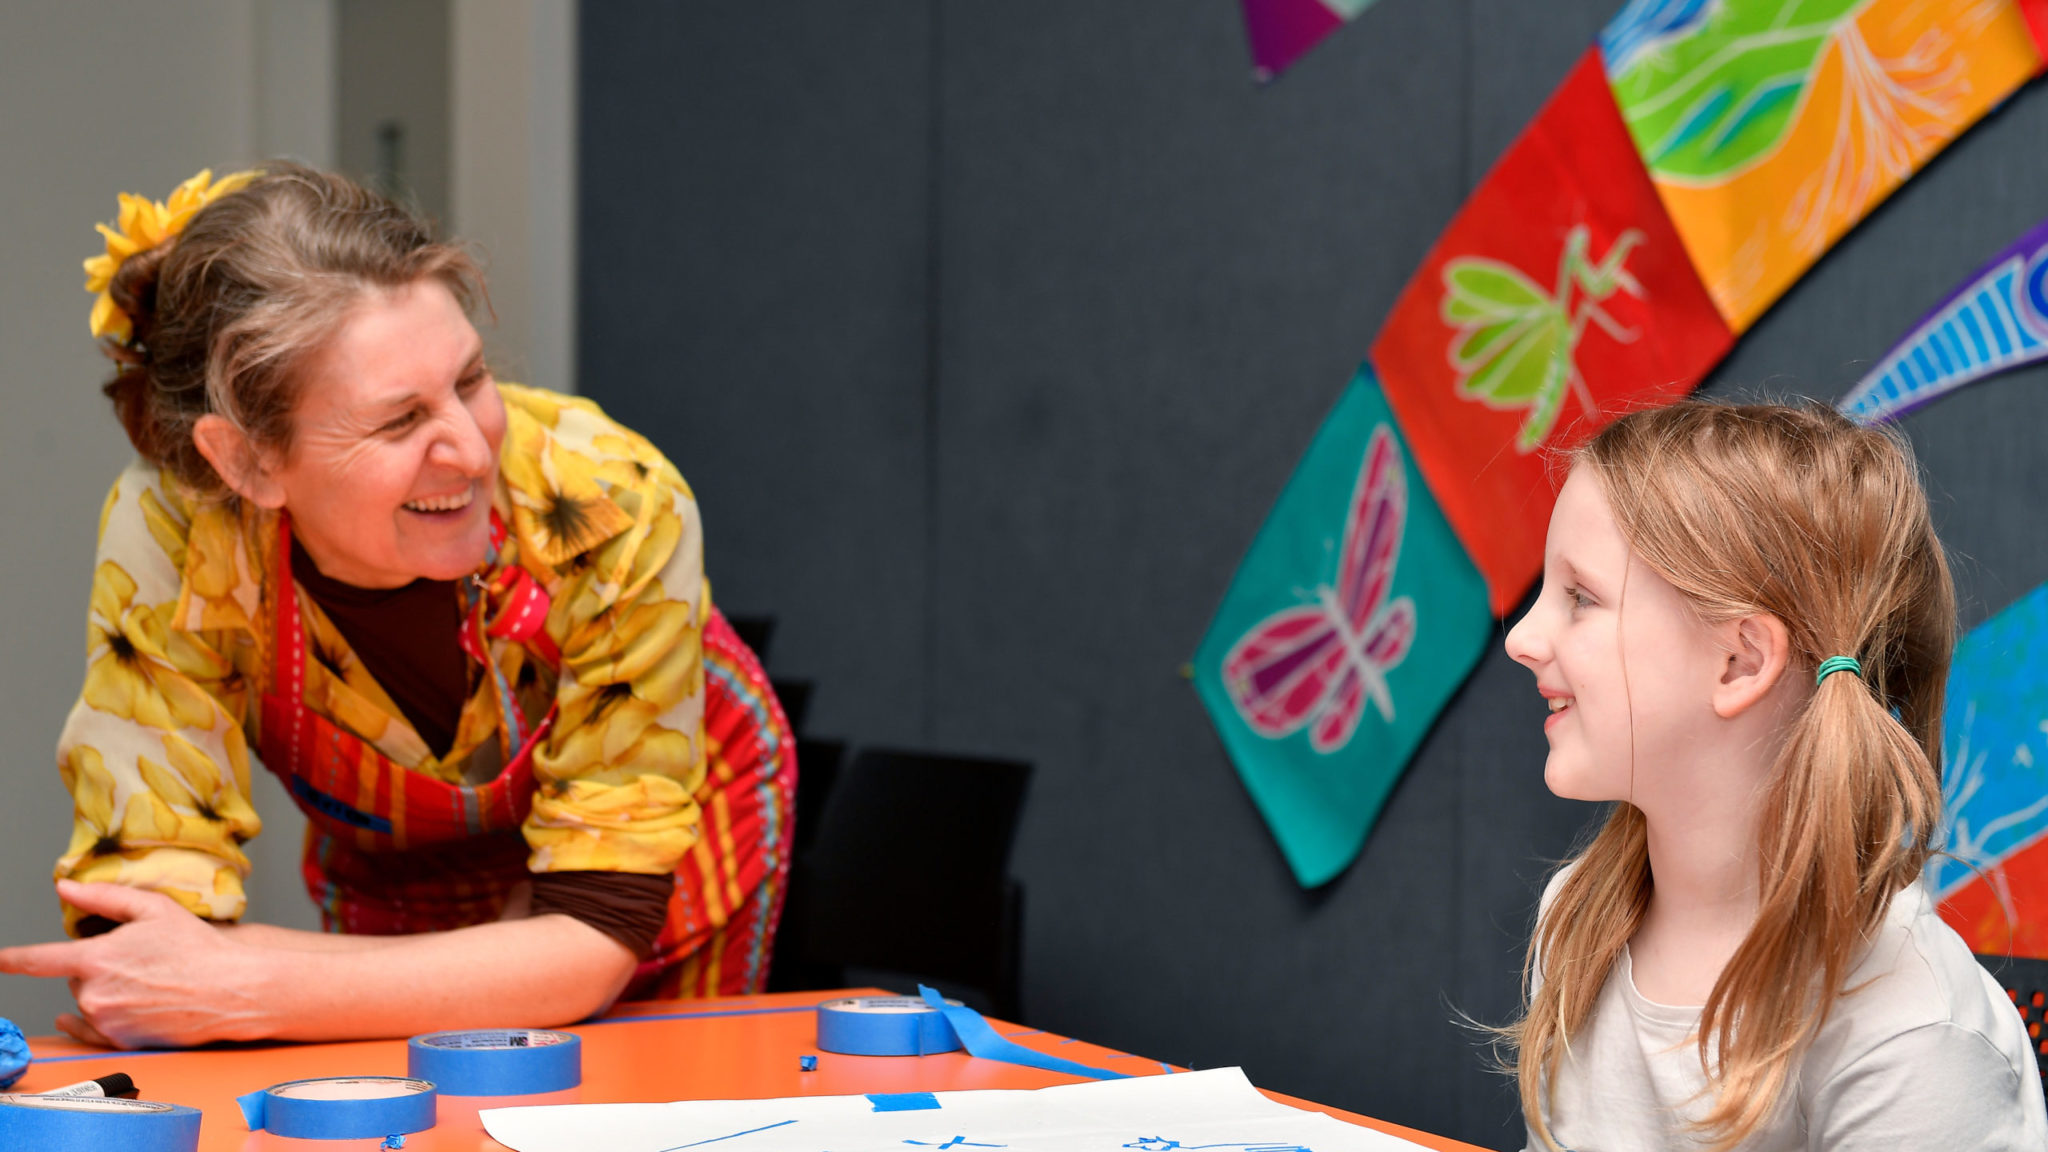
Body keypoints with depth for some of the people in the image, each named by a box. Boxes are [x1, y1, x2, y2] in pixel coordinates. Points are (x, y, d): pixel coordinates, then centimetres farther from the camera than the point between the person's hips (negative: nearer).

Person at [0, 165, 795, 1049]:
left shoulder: (612, 511, -38)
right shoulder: (172, 540, -35)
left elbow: (595, 931, -35)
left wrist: (239, 992, -44)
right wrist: (516, 973, -44)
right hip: (394, 890, 3)